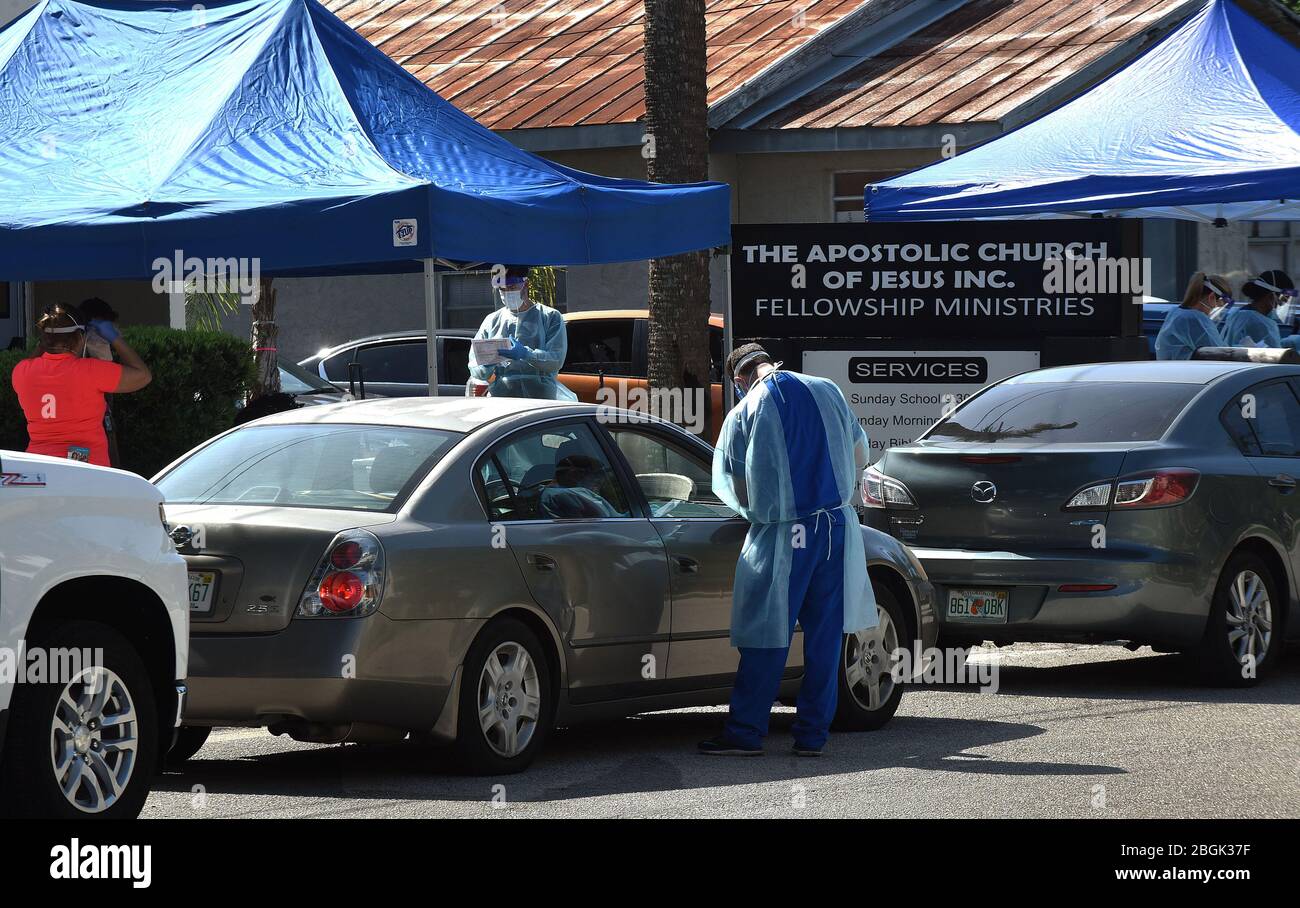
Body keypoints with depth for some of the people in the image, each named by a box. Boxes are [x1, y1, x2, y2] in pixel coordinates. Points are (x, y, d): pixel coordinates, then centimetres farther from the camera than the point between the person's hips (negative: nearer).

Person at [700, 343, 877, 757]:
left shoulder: (744, 415, -2)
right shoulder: (827, 392, 6)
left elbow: (738, 489, 4)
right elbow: (859, 454, 17)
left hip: (781, 536, -3)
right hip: (837, 527, 3)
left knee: (767, 638, 2)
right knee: (825, 636, 7)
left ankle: (745, 732, 4)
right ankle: (813, 734, 8)